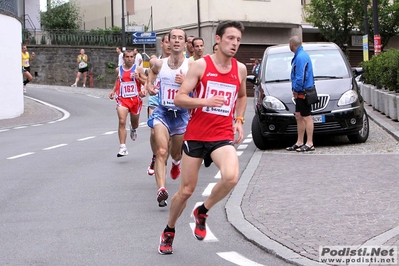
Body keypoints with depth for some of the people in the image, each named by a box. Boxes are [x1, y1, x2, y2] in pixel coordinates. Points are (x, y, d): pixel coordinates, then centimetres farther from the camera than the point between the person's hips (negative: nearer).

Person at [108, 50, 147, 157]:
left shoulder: (138, 69, -1)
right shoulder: (119, 69, 7)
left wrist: (138, 78, -20)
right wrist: (113, 91, 10)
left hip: (135, 98, 0)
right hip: (122, 99, 0)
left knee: (135, 122, 17)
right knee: (122, 121, -17)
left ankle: (133, 129, 58)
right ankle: (123, 148, -19)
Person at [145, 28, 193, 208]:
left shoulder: (191, 65, -8)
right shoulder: (160, 64, 1)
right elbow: (152, 67, 27)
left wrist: (185, 82, -28)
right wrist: (149, 84, 12)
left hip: (182, 114, 0)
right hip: (162, 112, 0)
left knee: (176, 154, 19)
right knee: (161, 152, -19)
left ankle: (176, 162, 57)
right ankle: (161, 190, -31)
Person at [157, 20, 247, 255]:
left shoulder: (240, 69, 4)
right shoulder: (201, 65, -7)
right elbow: (179, 98, -10)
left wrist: (240, 120, 9)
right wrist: (205, 101, -26)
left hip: (223, 136, 2)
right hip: (196, 135, -2)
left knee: (231, 177, -26)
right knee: (186, 190, 6)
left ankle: (202, 212, 2)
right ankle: (169, 231, 32)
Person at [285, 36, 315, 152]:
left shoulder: (300, 57, -17)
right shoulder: (301, 55, 16)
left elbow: (300, 77, -22)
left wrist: (296, 90, -14)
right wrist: (296, 90, 14)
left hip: (303, 93, -11)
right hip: (301, 92, 11)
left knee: (306, 117, -8)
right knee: (299, 116, 13)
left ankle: (309, 144, -6)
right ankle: (299, 142, 19)